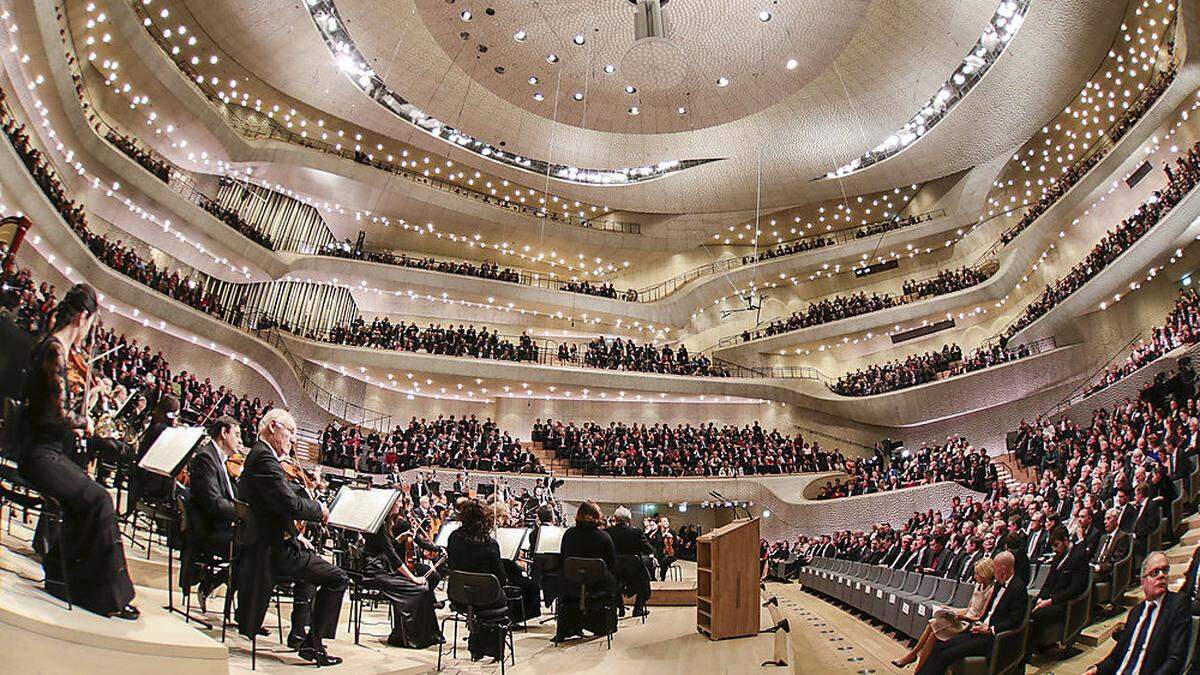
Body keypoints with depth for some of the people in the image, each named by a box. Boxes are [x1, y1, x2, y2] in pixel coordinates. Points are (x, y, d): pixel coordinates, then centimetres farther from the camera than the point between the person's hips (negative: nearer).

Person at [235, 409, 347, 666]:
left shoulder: (257, 454, 14)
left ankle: (298, 632, 35)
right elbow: (291, 504, -29)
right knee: (338, 579, -8)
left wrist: (296, 536, 15)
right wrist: (320, 509, -11)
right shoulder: (264, 458, -20)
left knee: (311, 558, 35)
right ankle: (313, 643, -2)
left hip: (267, 543, 11)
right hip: (273, 550, -11)